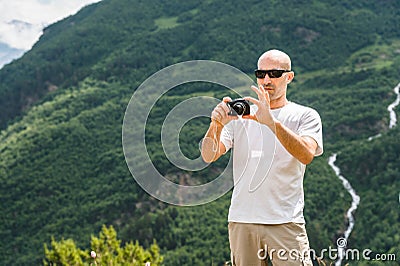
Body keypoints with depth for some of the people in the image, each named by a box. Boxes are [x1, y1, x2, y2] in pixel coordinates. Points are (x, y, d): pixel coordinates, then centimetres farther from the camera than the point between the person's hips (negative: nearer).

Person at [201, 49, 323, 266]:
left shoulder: (305, 116, 5)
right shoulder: (239, 114, 12)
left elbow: (306, 154, -16)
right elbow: (209, 156, 1)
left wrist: (271, 122, -27)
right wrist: (217, 124, -18)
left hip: (286, 223, -2)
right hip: (241, 222, 2)